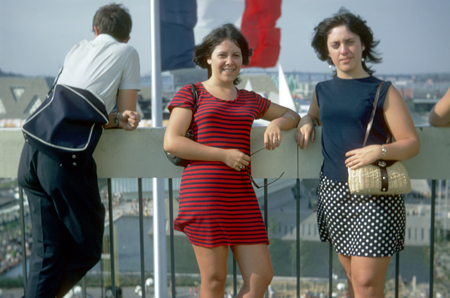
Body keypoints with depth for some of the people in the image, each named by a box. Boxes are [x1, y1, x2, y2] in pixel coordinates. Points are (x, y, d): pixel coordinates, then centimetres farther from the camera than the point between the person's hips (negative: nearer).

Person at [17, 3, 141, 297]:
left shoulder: (77, 49, 26)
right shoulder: (127, 52, 11)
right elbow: (127, 110, 11)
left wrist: (117, 118, 10)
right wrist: (119, 119, 28)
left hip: (31, 151, 6)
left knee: (47, 250, 11)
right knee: (86, 249, 10)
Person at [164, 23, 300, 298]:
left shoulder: (250, 99, 18)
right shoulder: (191, 93, 5)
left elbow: (293, 115, 29)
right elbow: (171, 142, -6)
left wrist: (277, 123, 4)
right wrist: (224, 155, -11)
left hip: (241, 195, 5)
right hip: (204, 193, -4)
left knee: (262, 276, 1)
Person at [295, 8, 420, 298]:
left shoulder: (383, 91, -2)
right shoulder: (323, 90, 11)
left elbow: (412, 143, -3)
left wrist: (379, 150, -21)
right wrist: (305, 122, 10)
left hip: (374, 197, -4)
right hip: (333, 191, 4)